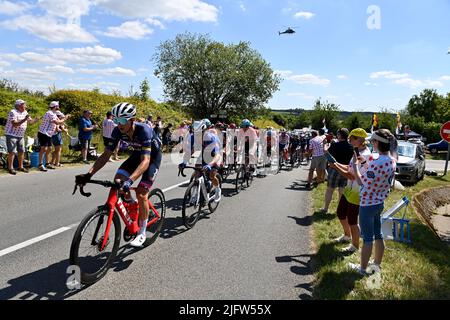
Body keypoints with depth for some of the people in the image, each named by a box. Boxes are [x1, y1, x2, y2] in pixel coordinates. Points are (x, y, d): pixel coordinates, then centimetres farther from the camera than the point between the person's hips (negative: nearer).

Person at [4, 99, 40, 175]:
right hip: (11, 135, -8)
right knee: (12, 152, -6)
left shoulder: (25, 112, 7)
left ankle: (21, 167, 20)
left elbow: (30, 121, 10)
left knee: (21, 151, 10)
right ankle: (10, 168, 1)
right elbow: (15, 124, -27)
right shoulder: (13, 112, -17)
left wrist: (36, 120, -10)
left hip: (21, 135, 8)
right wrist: (24, 119, -34)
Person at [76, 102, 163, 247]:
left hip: (153, 156, -5)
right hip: (137, 154, 6)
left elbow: (145, 161, -45)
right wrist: (88, 174, -29)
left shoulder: (144, 130, -37)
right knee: (118, 179, -17)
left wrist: (130, 180, -59)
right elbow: (106, 155, -17)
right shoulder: (118, 131, -20)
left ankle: (142, 233, 1)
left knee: (141, 193, -15)